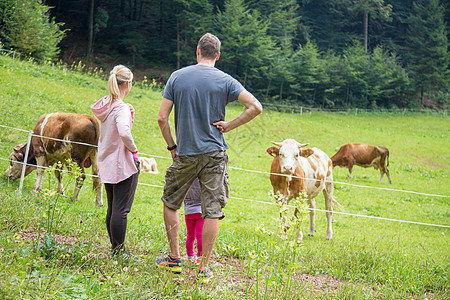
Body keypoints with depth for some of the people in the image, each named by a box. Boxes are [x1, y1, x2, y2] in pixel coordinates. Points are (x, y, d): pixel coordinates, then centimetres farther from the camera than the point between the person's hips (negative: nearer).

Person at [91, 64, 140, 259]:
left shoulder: (104, 106, 7)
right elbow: (124, 133, -34)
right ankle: (118, 250, 1)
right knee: (121, 209, -3)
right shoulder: (121, 108, -17)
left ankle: (114, 247, 25)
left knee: (112, 209, 16)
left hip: (106, 164, 9)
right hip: (122, 165, -8)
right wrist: (133, 149, -16)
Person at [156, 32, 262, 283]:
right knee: (212, 211, 3)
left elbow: (162, 118, -2)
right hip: (215, 154, -1)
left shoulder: (177, 77, 2)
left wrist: (172, 146, 9)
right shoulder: (225, 81, -2)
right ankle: (205, 268, 6)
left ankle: (175, 259, 20)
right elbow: (255, 107, -11)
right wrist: (229, 126, -3)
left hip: (185, 154, 1)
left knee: (171, 204, 18)